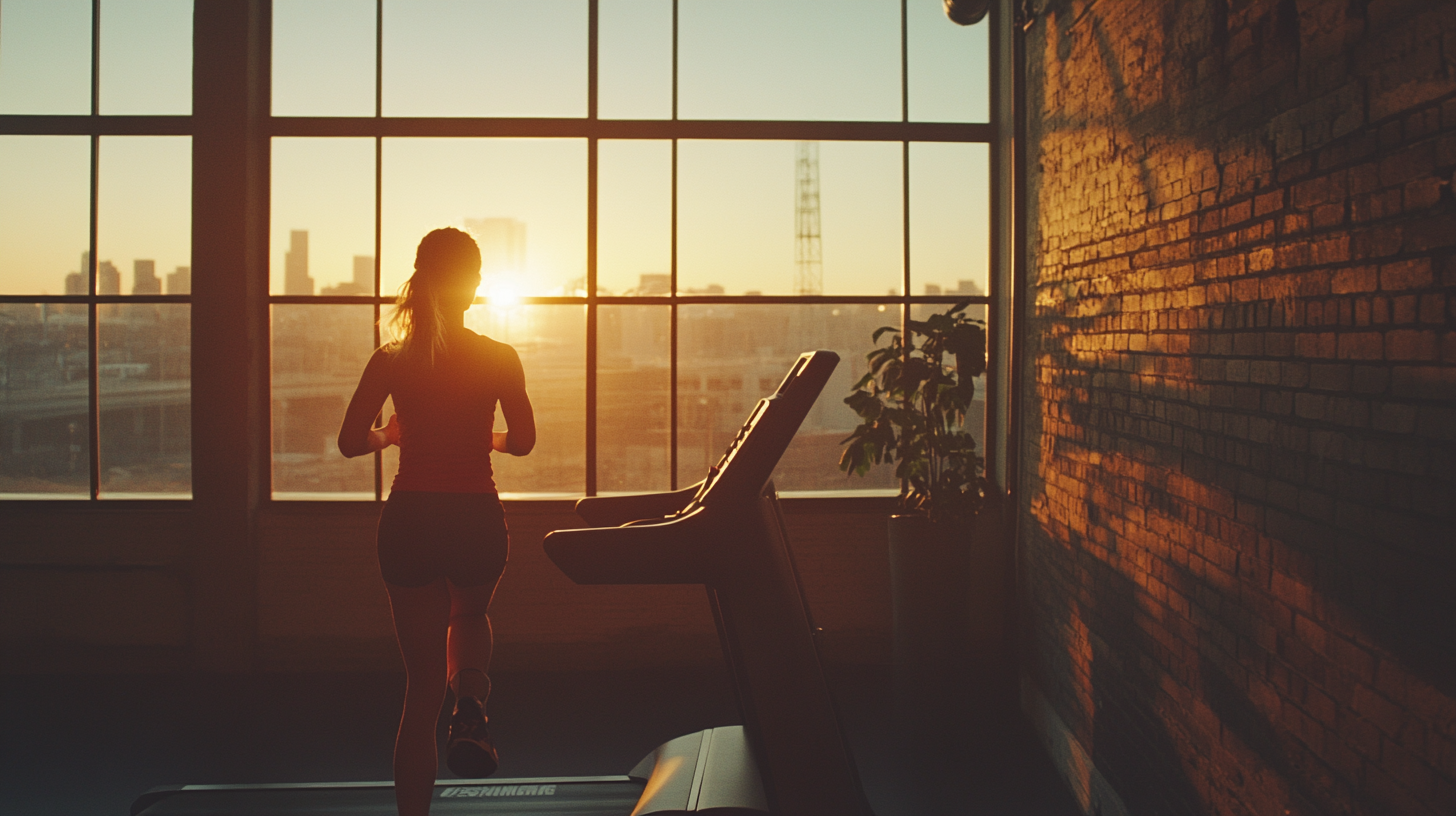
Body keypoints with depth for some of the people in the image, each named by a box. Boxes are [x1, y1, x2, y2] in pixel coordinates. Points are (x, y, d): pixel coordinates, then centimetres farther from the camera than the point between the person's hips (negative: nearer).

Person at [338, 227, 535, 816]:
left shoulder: (390, 360, 0)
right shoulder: (499, 358, -3)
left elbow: (351, 441, 0)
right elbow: (523, 440, 2)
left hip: (409, 520, 1)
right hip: (478, 519, -1)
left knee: (422, 680, 10)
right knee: (470, 615, 31)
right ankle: (470, 705, 2)